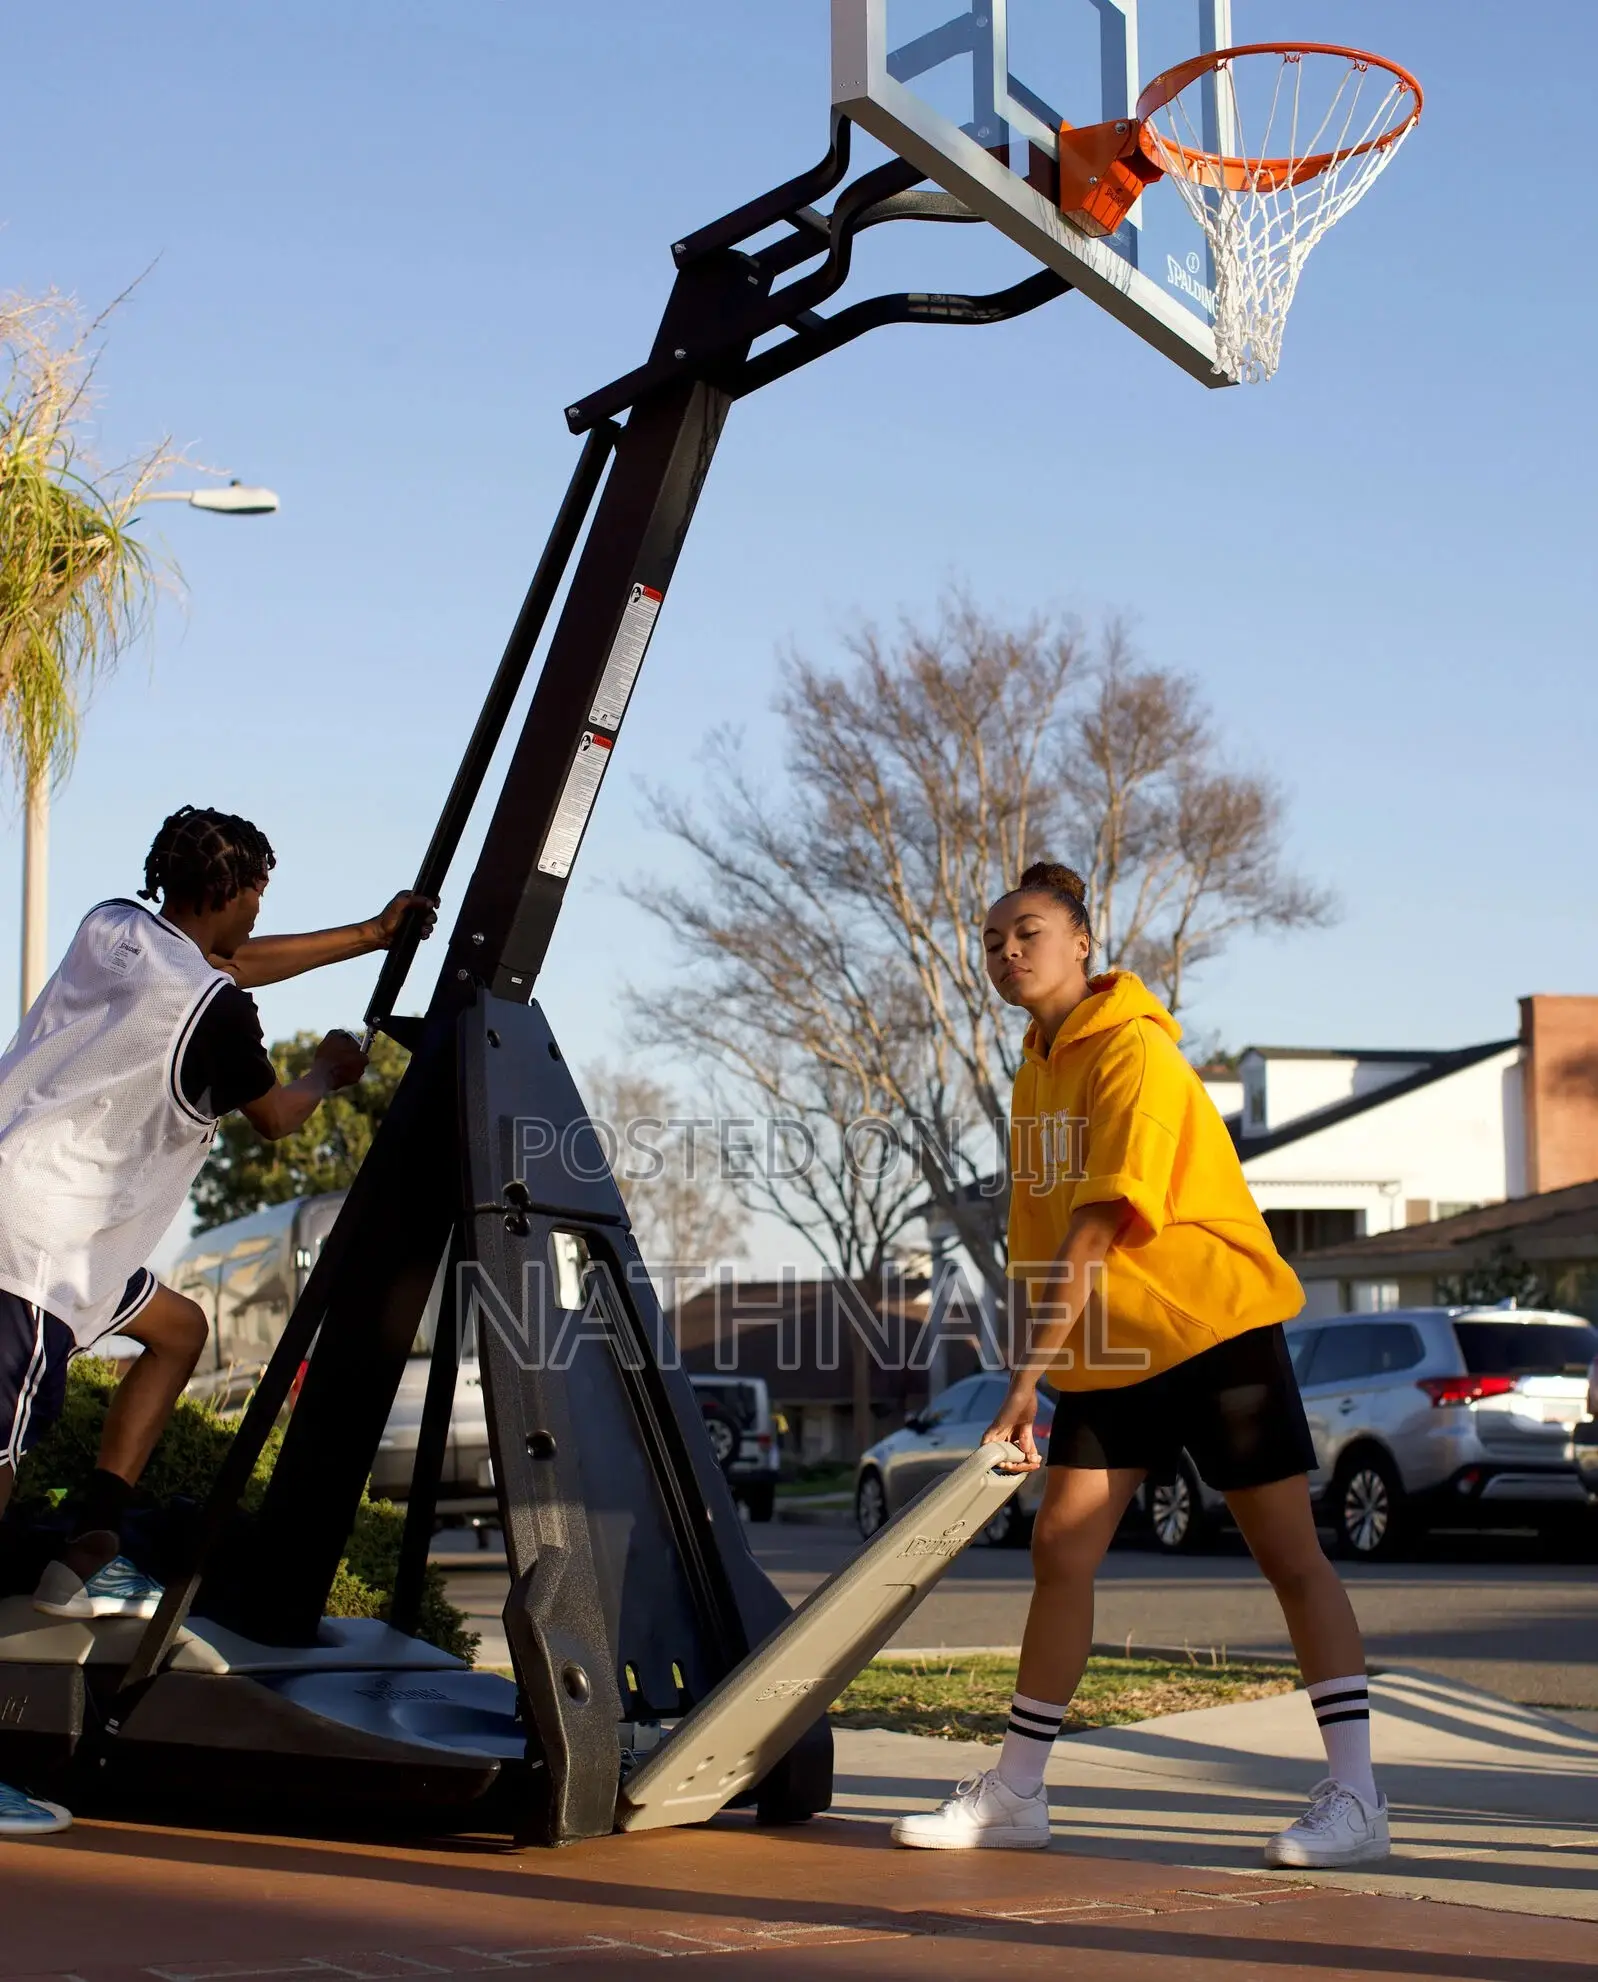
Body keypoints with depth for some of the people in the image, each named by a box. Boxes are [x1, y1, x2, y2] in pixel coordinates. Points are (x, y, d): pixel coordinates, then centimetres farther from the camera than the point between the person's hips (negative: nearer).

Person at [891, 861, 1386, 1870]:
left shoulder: (1134, 1051, -16)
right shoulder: (1038, 1067, 10)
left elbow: (1102, 1225, -23)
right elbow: (1041, 1236, 14)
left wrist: (1029, 1373, -25)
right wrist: (1029, 1376, 9)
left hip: (1213, 1327, -8)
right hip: (1108, 1351, 8)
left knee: (1292, 1556, -4)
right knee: (1060, 1553, 5)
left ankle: (1354, 1797, -2)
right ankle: (1014, 1795, 14)